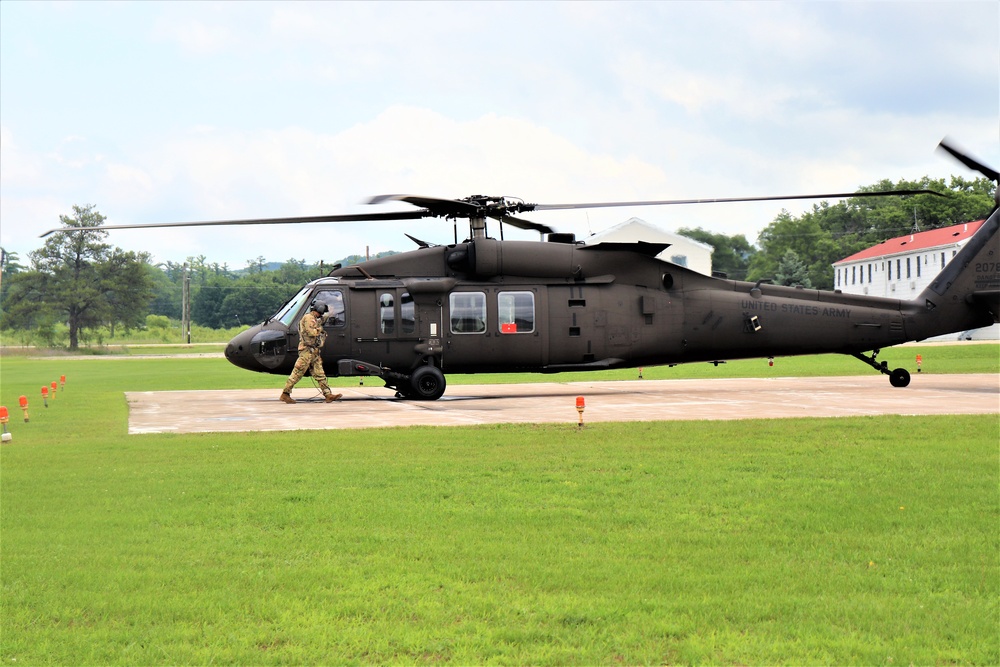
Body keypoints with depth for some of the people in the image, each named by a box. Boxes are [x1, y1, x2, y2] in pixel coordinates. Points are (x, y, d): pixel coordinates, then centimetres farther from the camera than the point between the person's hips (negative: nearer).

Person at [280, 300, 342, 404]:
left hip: (314, 351, 10)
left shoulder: (314, 319, 22)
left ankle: (328, 395, 1)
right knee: (297, 373, -8)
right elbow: (312, 332, -19)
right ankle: (285, 394, -4)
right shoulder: (308, 318, -9)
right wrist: (319, 328, -2)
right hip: (307, 350, -10)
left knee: (319, 374, 4)